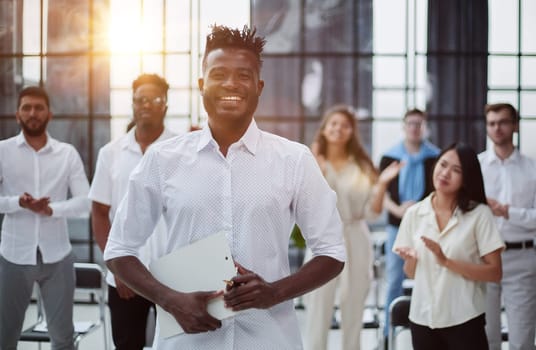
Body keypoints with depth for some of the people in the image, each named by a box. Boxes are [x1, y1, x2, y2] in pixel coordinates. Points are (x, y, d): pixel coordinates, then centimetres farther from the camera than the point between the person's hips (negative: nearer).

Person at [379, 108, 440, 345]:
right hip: (397, 226, 1)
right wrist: (398, 209, -15)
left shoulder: (435, 157, 1)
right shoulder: (389, 157, 4)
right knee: (394, 281, 6)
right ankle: (390, 333, 14)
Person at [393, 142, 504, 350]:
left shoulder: (479, 214, -6)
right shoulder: (414, 214, 4)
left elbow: (494, 272, -9)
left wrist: (447, 261, -19)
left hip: (464, 320, -3)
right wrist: (410, 260, -12)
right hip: (423, 319, 3)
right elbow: (410, 273, 11)